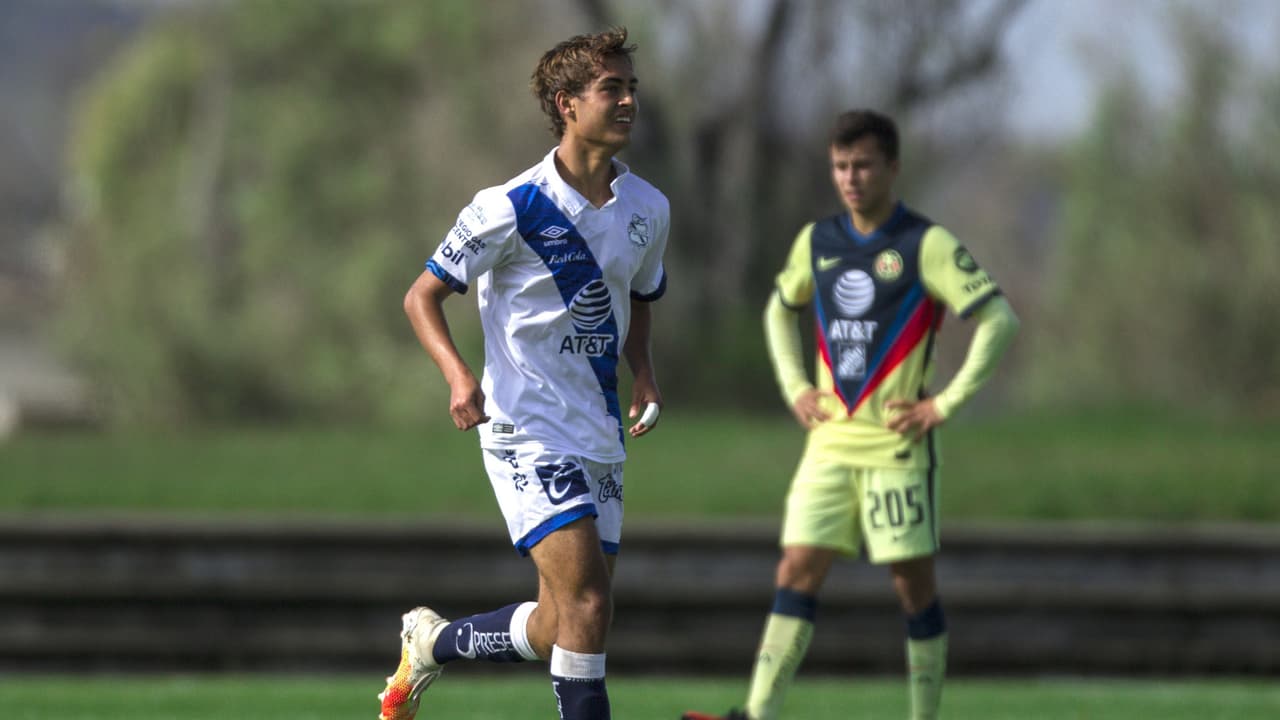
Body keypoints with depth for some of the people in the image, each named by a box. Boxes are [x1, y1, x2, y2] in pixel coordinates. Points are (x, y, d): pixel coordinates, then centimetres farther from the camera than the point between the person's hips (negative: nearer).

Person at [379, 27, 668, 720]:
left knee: (562, 629, 7)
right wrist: (458, 374, -22)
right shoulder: (514, 206, -12)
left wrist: (642, 370, 6)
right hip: (526, 430, -7)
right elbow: (422, 296, -5)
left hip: (600, 438, 7)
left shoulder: (648, 209, 6)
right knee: (587, 605, -18)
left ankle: (431, 642, 33)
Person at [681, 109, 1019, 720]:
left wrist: (945, 404, -14)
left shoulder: (926, 245, -8)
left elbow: (999, 320, -12)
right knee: (797, 571, -4)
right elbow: (779, 311, 28)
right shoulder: (816, 241, 10)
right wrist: (794, 387, 13)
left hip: (897, 445, -5)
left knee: (914, 584, -2)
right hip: (830, 444, 5)